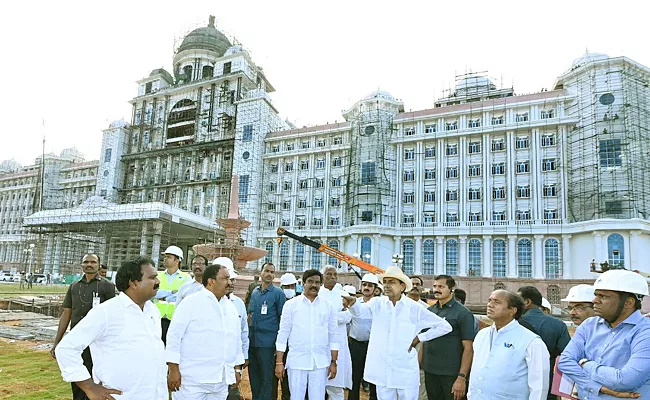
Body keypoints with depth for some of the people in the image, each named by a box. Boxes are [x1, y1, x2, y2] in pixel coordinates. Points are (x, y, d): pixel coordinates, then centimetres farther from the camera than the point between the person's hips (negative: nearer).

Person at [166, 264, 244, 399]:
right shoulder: (190, 303, -7)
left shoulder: (231, 307, 12)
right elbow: (174, 335, -9)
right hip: (193, 379, -6)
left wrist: (237, 369, 15)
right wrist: (173, 370, -11)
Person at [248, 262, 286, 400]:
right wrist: (249, 331, 7)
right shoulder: (255, 292, 10)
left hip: (267, 342, -5)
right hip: (252, 340, 5)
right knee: (253, 374, 14)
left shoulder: (278, 293, -5)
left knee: (266, 377, 2)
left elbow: (282, 318, -4)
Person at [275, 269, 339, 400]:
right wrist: (279, 362, -3)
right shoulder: (291, 304, 1)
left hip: (320, 362, 1)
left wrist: (333, 362, 3)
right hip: (296, 361, -1)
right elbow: (283, 334, 1)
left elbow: (334, 335, 7)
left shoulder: (328, 306, 6)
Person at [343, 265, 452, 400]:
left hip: (406, 372, -1)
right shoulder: (378, 303, 0)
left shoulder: (415, 308, -4)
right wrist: (353, 303, -42)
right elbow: (360, 310, -20)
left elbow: (445, 326, 2)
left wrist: (419, 338, -2)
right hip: (382, 371, 2)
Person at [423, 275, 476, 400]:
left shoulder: (463, 313, -7)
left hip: (451, 374, -5)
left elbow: (468, 348, -11)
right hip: (429, 372, 5)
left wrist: (462, 377, -16)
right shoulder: (429, 311, 7)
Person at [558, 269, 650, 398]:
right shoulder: (589, 325, 0)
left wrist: (586, 364, -13)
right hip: (583, 396, 5)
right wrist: (599, 387, -23)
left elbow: (626, 380, -29)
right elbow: (565, 361, -9)